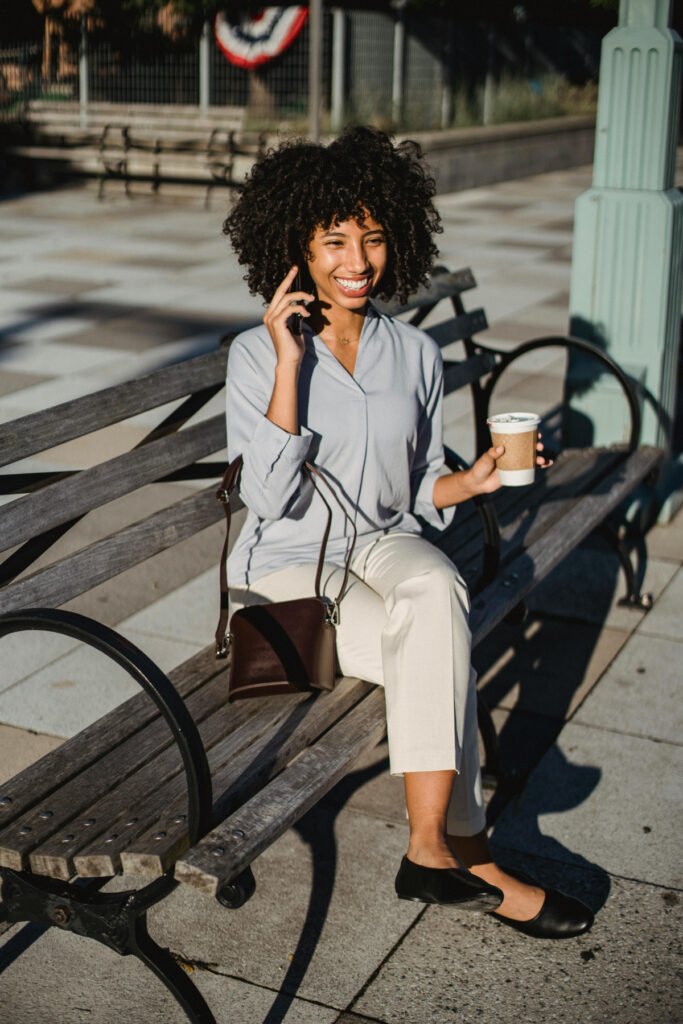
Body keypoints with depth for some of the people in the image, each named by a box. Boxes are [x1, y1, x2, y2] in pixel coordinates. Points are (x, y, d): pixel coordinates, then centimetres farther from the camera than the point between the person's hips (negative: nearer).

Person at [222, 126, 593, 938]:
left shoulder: (415, 354, 4)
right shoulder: (257, 355, -8)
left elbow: (418, 488, 13)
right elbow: (271, 497, -19)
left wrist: (473, 481, -9)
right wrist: (289, 363, -22)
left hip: (384, 544, 3)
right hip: (288, 566, -3)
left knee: (437, 591, -34)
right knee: (443, 653, -29)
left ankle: (431, 843, -32)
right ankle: (465, 851, -18)